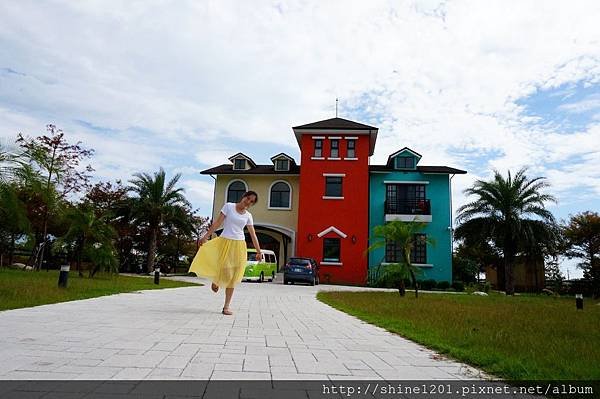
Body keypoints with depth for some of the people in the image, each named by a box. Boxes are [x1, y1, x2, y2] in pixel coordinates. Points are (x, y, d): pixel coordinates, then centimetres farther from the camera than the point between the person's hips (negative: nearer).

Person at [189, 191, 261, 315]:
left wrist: (258, 251, 11)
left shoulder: (248, 216, 10)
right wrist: (206, 236, -11)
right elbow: (217, 223, -3)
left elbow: (253, 235, 12)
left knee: (233, 277, 1)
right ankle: (216, 280, 29)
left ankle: (226, 306, 10)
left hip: (239, 245, 3)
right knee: (225, 271, -9)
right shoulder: (228, 206, 1)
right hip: (225, 242, -3)